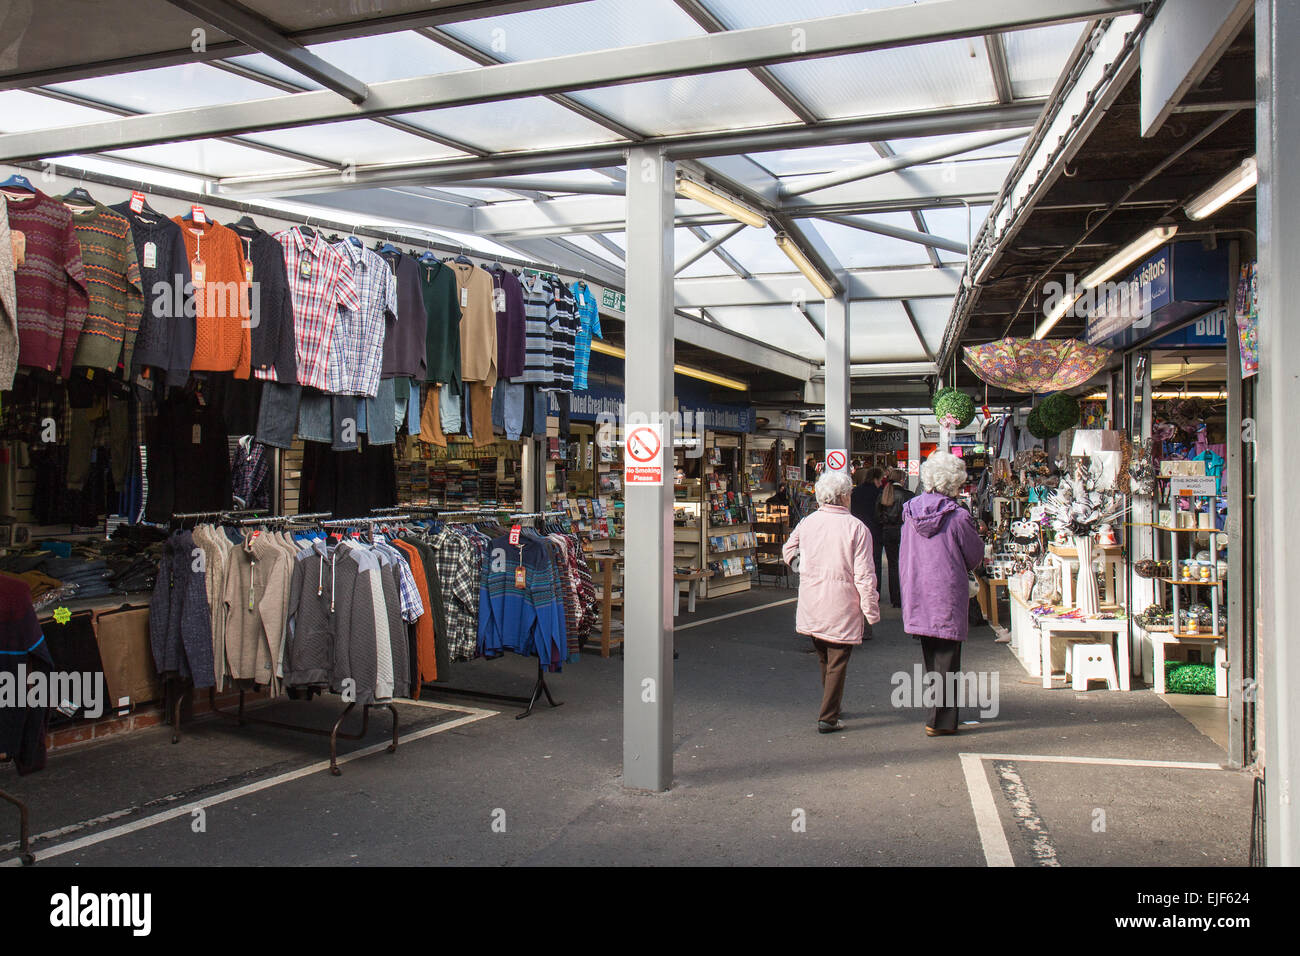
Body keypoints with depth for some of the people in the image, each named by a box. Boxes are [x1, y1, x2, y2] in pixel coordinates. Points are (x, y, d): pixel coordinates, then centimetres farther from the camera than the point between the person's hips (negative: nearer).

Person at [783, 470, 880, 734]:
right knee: (837, 662, 5)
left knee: (823, 659, 21)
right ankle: (828, 718, 5)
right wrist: (871, 611, -5)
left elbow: (788, 551, 18)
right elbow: (864, 576, -12)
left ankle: (832, 707, 35)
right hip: (841, 606, -5)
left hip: (810, 604, 5)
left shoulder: (806, 523, 1)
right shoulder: (857, 528, -12)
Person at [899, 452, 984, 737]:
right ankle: (940, 721, 7)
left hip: (917, 595, 6)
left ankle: (936, 715, 27)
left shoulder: (911, 511, 1)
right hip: (947, 595, -5)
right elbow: (976, 556, -1)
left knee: (930, 658, 17)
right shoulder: (958, 516, -15)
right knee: (946, 660, 3)